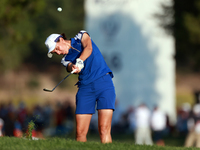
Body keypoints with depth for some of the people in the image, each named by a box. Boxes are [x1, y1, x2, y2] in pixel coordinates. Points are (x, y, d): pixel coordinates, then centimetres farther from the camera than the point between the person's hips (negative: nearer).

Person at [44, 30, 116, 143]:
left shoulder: (81, 36, 8)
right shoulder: (66, 59, 13)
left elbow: (88, 48, -14)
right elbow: (70, 67, -10)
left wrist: (79, 61, -30)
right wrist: (73, 68, -33)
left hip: (104, 83, -4)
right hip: (85, 87, 4)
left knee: (104, 130, -17)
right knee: (80, 133, -6)